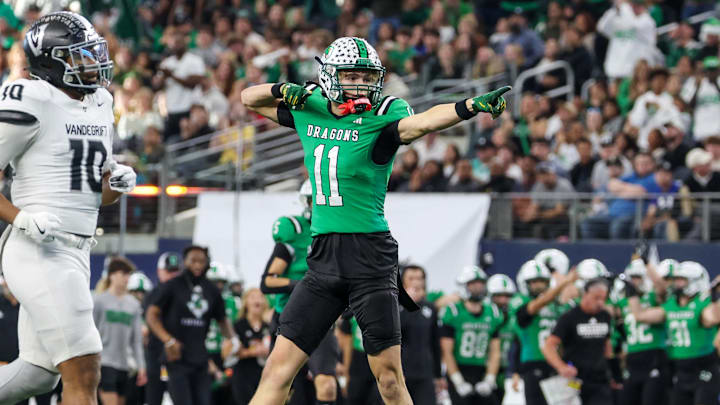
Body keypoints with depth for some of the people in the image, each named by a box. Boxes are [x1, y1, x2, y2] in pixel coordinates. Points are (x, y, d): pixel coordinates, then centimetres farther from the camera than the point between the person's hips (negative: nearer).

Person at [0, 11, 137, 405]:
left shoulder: (99, 106, 14)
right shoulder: (32, 104, -11)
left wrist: (118, 182, 1)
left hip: (75, 253, 9)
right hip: (40, 253, -9)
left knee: (37, 372, 16)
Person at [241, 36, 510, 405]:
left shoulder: (381, 116, -6)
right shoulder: (310, 110, 9)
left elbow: (418, 123, -27)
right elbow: (250, 98, 23)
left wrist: (469, 106, -46)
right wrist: (284, 91, 2)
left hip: (370, 255, -4)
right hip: (322, 259, 4)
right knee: (279, 368, 1)